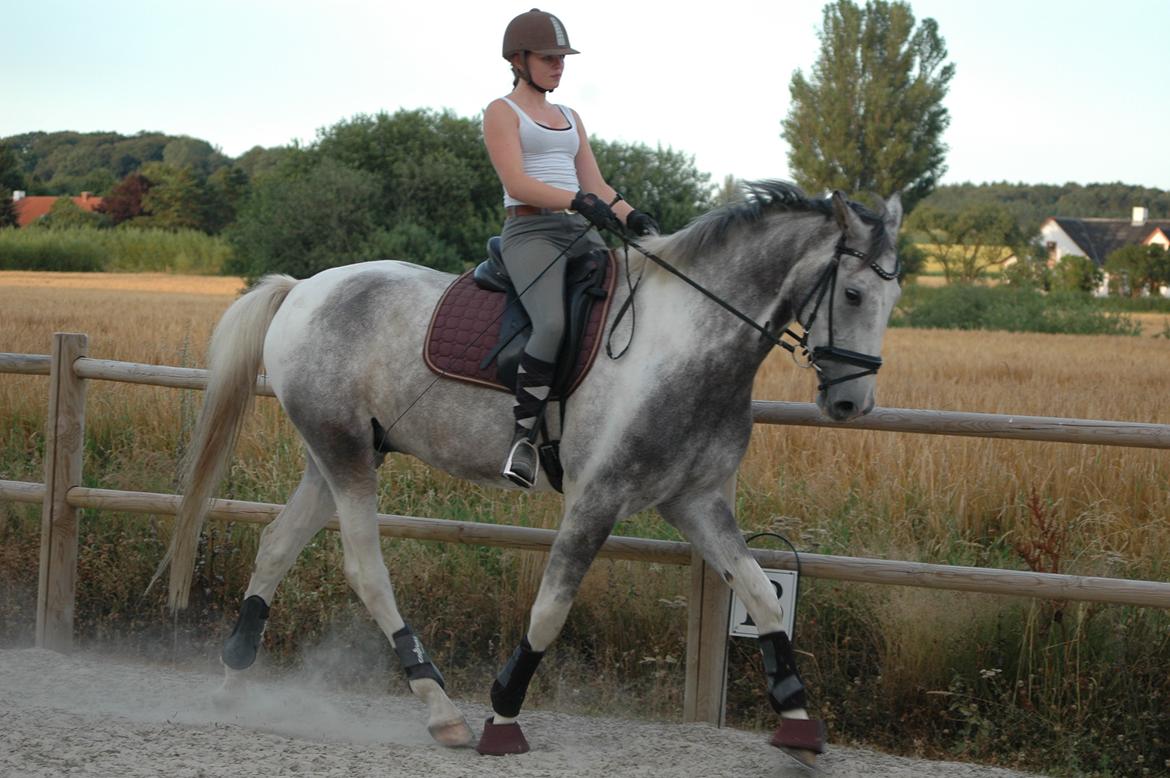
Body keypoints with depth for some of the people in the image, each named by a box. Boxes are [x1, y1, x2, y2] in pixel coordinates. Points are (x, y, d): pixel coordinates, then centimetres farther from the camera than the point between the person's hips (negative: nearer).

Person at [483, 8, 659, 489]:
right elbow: (517, 183, -11)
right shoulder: (502, 113, 4)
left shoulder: (570, 118, 24)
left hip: (581, 234, 7)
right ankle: (524, 436, -24)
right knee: (555, 324, -33)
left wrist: (633, 217, -3)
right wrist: (579, 201, -24)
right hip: (530, 232, -7)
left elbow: (595, 185, 17)